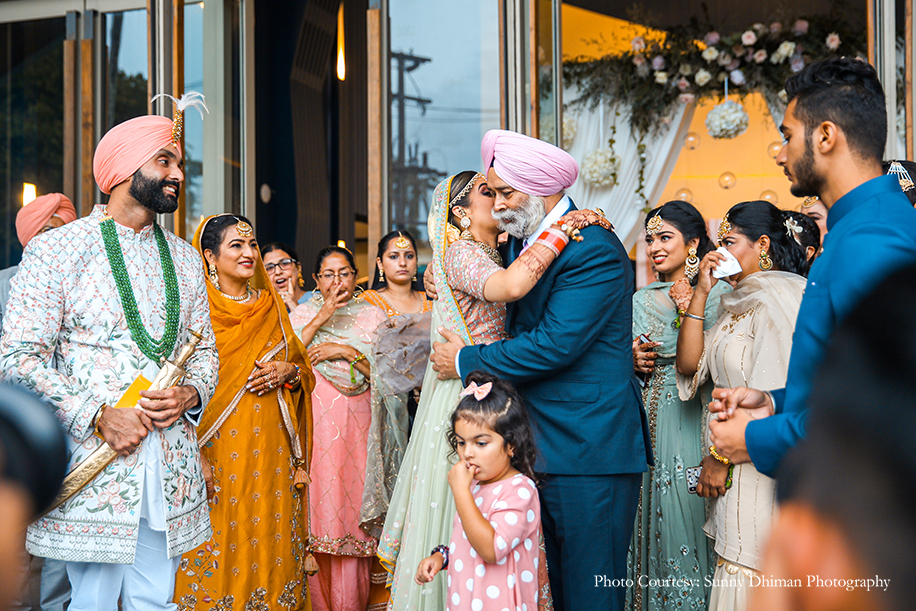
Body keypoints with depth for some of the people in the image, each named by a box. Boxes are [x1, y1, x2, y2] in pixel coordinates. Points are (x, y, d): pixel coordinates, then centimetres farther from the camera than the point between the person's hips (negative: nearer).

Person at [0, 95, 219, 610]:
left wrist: (189, 395, -4)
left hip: (171, 467, 5)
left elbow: (205, 349, 18)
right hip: (93, 466, -4)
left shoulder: (185, 259, 14)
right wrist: (98, 416, -16)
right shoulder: (56, 249, -3)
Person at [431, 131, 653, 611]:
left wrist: (465, 362, -9)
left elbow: (554, 346, -21)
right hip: (536, 445, 9)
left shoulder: (594, 250, -15)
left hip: (589, 451, -9)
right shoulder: (521, 240, 13)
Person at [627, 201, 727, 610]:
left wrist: (688, 305, -16)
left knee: (688, 514, -4)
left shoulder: (718, 293, -2)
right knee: (653, 515, 7)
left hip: (696, 419, -5)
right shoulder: (642, 300, 14)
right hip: (651, 421, 5)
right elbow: (627, 362, 20)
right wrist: (633, 362, -1)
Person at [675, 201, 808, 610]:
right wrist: (701, 293, 3)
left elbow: (769, 400, -19)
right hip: (735, 467, 9)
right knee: (734, 573, 11)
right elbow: (689, 365, 9)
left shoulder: (777, 300, -12)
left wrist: (720, 458, -14)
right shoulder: (738, 303, 16)